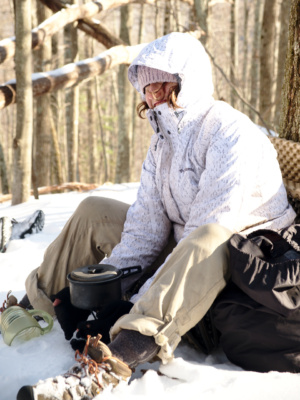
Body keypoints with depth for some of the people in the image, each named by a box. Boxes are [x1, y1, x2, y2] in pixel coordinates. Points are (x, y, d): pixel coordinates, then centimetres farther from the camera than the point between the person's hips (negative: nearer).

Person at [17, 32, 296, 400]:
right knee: (94, 211, 6)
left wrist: (145, 300, -29)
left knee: (207, 243, -43)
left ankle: (105, 367, -53)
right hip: (181, 252, 8)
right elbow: (147, 224, 0)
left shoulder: (230, 133, -19)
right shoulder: (162, 139, 6)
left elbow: (209, 233, -27)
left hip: (245, 254, -8)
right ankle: (38, 303, 10)